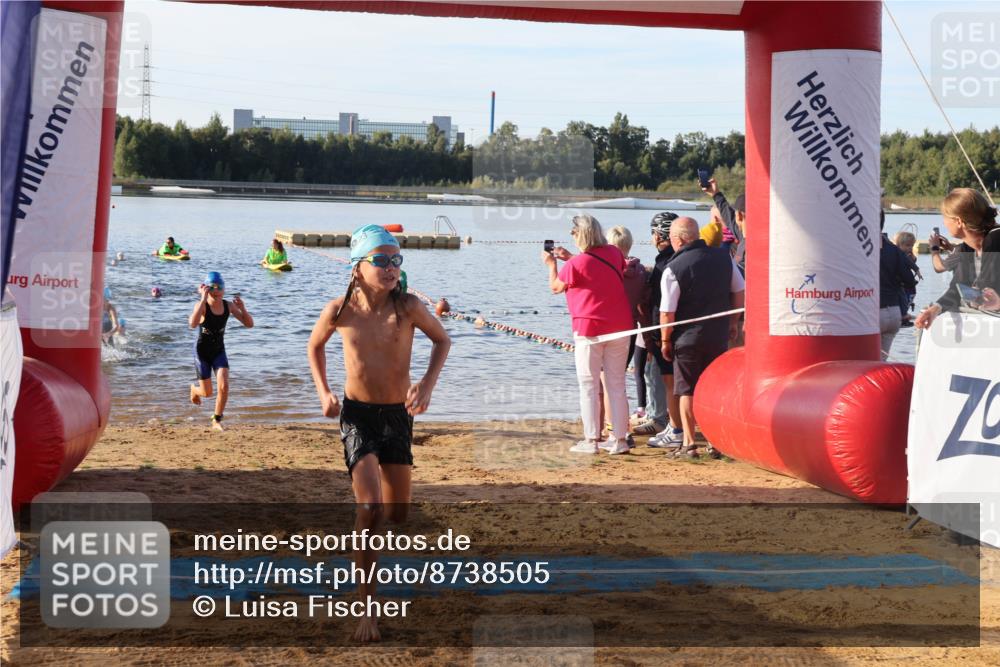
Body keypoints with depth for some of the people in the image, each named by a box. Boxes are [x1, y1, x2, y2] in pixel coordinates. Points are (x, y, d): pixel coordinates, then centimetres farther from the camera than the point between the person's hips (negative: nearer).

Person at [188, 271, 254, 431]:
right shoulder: (202, 305, -20)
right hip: (202, 351, -3)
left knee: (224, 386, -15)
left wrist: (242, 307, -23)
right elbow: (193, 324, -40)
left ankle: (217, 421, 5)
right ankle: (194, 388, 44)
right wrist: (203, 299, -40)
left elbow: (249, 324, -6)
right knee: (207, 393, 5)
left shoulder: (228, 306, -7)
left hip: (219, 350, 3)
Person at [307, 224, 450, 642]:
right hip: (357, 416, -2)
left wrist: (427, 384, -7)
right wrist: (323, 392, -1)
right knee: (370, 509, -18)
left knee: (398, 514, 12)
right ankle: (367, 606, -8)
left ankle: (365, 520, 50)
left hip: (398, 416, 2)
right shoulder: (340, 310, -11)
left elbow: (442, 340, 6)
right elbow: (315, 346, 10)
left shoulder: (408, 307, -13)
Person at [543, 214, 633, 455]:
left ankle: (591, 440, 1)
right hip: (620, 327, 5)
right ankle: (620, 439, 8)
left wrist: (551, 264, 20)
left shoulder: (576, 264, -13)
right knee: (617, 384, 8)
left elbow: (555, 287, 3)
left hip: (589, 328, -5)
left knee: (589, 385, 3)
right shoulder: (614, 253, 4)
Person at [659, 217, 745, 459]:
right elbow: (740, 291, 9)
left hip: (688, 338, -4)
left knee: (687, 391, 5)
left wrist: (665, 340, -1)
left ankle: (689, 443, 5)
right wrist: (733, 322, 19)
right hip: (719, 336, 4)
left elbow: (667, 312, -13)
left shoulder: (673, 269, -14)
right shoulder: (724, 257, 1)